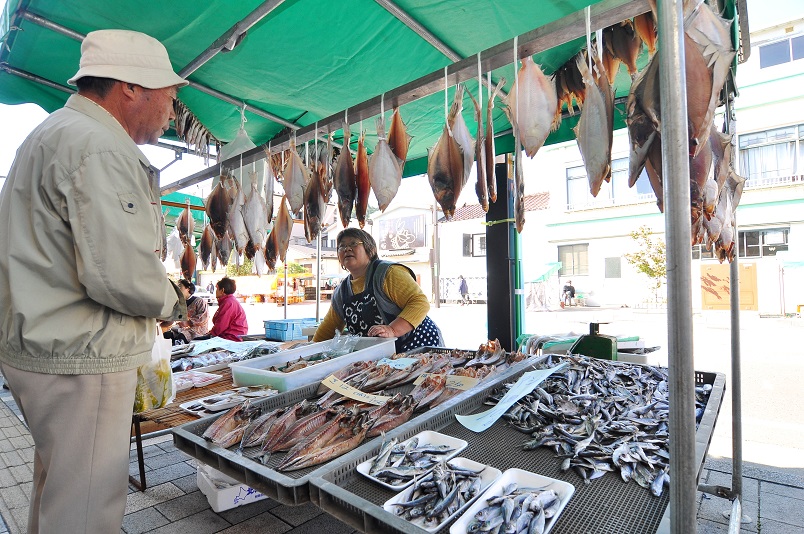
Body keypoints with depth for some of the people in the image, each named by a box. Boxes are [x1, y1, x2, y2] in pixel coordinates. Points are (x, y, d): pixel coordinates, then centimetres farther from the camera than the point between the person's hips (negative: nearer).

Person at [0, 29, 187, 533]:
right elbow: (123, 277, -28)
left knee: (57, 483, 27)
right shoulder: (98, 147, -19)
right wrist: (172, 301, -9)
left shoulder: (52, 134, 18)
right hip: (78, 358, -11)